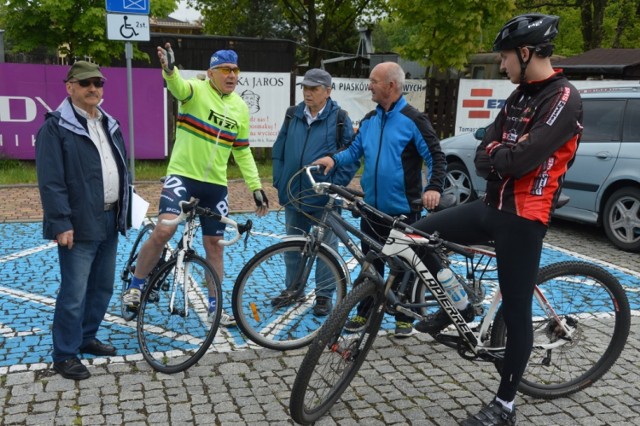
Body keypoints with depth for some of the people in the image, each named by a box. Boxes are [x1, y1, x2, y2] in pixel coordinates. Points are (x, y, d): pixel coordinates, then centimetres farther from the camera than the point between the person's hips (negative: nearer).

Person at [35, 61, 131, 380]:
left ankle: (86, 338, 32)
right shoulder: (56, 127, -8)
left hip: (109, 220, 8)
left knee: (103, 287, 15)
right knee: (74, 293, -3)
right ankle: (65, 356, 11)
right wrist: (61, 224, -19)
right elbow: (51, 181, -14)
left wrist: (122, 212, 14)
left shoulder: (109, 125, 15)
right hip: (79, 224, -8)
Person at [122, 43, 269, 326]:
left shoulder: (240, 108, 7)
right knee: (164, 230, -22)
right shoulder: (196, 90, -7)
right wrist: (169, 70, -55)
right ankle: (136, 285, 2)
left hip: (216, 184, 5)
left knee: (214, 244, 9)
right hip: (182, 175, -4)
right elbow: (178, 87, -32)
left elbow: (242, 152, 12)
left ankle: (215, 306, 24)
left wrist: (256, 188, 7)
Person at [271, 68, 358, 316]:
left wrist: (335, 186, -11)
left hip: (324, 199, -4)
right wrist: (279, 182, 5)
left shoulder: (340, 119, -6)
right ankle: (293, 288, 31)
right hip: (293, 195, 5)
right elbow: (278, 151, 12)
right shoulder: (293, 115, 6)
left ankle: (324, 295, 19)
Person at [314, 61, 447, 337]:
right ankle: (365, 312, 25)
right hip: (372, 207, 5)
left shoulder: (413, 120, -9)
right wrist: (334, 159, -7)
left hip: (403, 209, -5)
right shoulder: (369, 120, 10)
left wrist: (434, 187, -25)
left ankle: (404, 317, 20)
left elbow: (436, 157, -10)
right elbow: (355, 150, 14)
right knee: (370, 263, 13)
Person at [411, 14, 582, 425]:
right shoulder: (520, 95, 14)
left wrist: (494, 154, -6)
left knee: (515, 311, 2)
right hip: (492, 205, 8)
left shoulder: (564, 99, -14)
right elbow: (484, 155, 8)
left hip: (524, 217, -8)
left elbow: (524, 158, -25)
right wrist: (502, 156, -14)